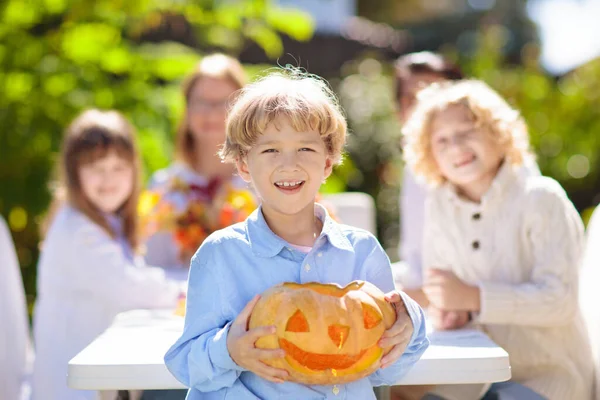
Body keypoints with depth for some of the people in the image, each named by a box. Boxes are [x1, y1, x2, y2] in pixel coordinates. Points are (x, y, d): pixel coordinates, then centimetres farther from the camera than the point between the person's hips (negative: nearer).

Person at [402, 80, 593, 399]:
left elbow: (560, 301, -19)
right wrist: (454, 308, -13)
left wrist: (473, 297, -28)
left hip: (549, 373, -5)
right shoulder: (437, 205, 4)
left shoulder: (541, 198, -12)